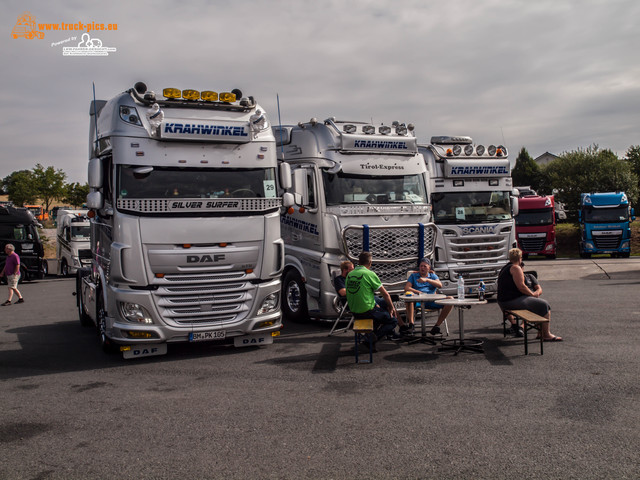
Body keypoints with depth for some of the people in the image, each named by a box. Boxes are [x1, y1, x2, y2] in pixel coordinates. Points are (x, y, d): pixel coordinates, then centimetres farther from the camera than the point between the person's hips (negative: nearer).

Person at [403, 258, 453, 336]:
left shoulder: (433, 275, 23)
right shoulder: (413, 275, 21)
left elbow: (440, 285, 2)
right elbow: (406, 288, 4)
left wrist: (426, 280, -11)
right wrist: (419, 292, -11)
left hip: (431, 300, 2)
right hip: (418, 301, -2)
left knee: (450, 299, -22)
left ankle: (437, 325, -21)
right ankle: (411, 324, -41)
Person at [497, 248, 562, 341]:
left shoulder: (505, 268, 19)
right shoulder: (516, 268, -12)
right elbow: (521, 287, -20)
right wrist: (533, 294, -4)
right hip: (512, 301, -11)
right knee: (544, 305, -5)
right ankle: (546, 335, -3)